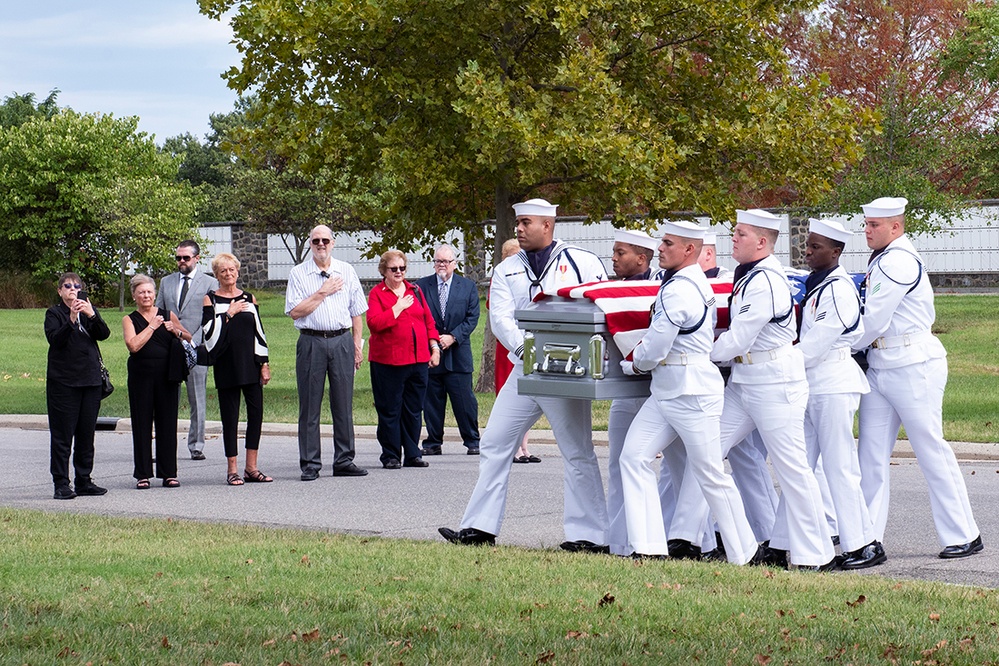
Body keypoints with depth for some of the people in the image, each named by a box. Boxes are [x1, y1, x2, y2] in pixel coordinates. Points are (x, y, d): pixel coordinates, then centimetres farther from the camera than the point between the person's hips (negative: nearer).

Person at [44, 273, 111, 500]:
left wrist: (91, 315, -20)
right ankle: (61, 484, -3)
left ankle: (84, 481, 15)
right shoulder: (54, 313, 2)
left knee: (87, 434, 8)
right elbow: (54, 338, -15)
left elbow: (104, 334, -3)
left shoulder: (90, 310, 12)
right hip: (62, 381, -4)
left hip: (90, 379, 4)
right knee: (62, 435, -4)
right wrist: (71, 319, -28)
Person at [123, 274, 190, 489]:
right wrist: (152, 326, -7)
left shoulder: (168, 316, 11)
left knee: (167, 422, 2)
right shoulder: (130, 320, 5)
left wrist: (176, 331, -7)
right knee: (142, 423, 1)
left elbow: (189, 340, 13)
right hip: (141, 375, -1)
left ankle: (168, 473, 8)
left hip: (166, 375, 1)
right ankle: (143, 474, 6)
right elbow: (133, 345, -11)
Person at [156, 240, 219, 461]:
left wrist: (194, 341, -11)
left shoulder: (210, 283, 4)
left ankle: (196, 446, 8)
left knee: (197, 400, 1)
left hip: (196, 349, -3)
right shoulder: (166, 282, 16)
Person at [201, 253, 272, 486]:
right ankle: (232, 469, 6)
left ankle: (251, 468, 8)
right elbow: (209, 332, -9)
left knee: (256, 412, 0)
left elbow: (259, 332, 11)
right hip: (226, 366, -3)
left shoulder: (249, 298, 11)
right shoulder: (210, 300, 2)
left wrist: (264, 363, 6)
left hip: (251, 364, 3)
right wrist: (228, 314, -15)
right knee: (230, 416, 0)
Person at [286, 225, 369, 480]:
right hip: (311, 342, -2)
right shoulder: (298, 274, 3)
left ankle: (344, 460, 10)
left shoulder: (346, 271, 11)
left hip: (342, 341, 2)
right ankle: (310, 464, 4)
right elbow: (295, 311, -6)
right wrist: (322, 293, -8)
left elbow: (357, 312, 13)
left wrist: (357, 344, 7)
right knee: (310, 405, -1)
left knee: (343, 404, 3)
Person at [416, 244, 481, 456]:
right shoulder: (421, 286, 6)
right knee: (431, 401, 4)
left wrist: (453, 337, -10)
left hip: (458, 353, -1)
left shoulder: (468, 287, 8)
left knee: (464, 400, -2)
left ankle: (472, 442, 7)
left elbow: (472, 317, 2)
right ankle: (433, 443, 12)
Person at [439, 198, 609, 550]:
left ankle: (589, 535, 2)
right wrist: (524, 347, -17)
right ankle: (480, 527, 12)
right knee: (494, 444, 5)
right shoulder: (507, 270, 13)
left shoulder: (583, 263, 1)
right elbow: (500, 318, 1)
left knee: (578, 453, -2)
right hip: (524, 371, 5)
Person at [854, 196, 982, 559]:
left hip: (913, 366, -9)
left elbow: (874, 321, -16)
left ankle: (964, 536, 6)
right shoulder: (881, 260, 15)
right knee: (872, 454, 5)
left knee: (931, 450, -2)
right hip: (879, 366, 9)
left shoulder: (898, 261, -15)